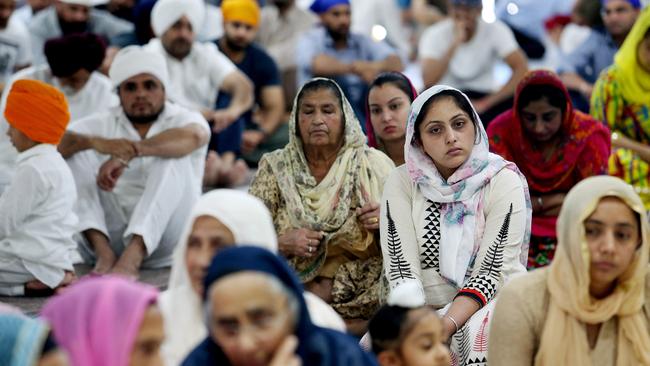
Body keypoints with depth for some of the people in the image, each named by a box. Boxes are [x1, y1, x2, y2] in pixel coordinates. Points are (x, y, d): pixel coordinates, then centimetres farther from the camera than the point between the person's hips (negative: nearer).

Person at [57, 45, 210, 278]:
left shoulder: (182, 119, 3)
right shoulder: (104, 123, 11)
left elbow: (193, 137, -24)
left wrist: (127, 154, -33)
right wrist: (95, 142, -28)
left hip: (162, 240, -3)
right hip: (110, 236, 3)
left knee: (173, 158, -23)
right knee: (74, 154, -8)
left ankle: (132, 257, -40)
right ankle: (103, 250, -27)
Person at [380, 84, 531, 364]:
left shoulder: (504, 181, -4)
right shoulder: (402, 183, 3)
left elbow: (494, 271, -11)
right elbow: (401, 267, -6)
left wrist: (446, 325, -26)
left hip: (483, 306, -2)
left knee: (482, 333, -36)